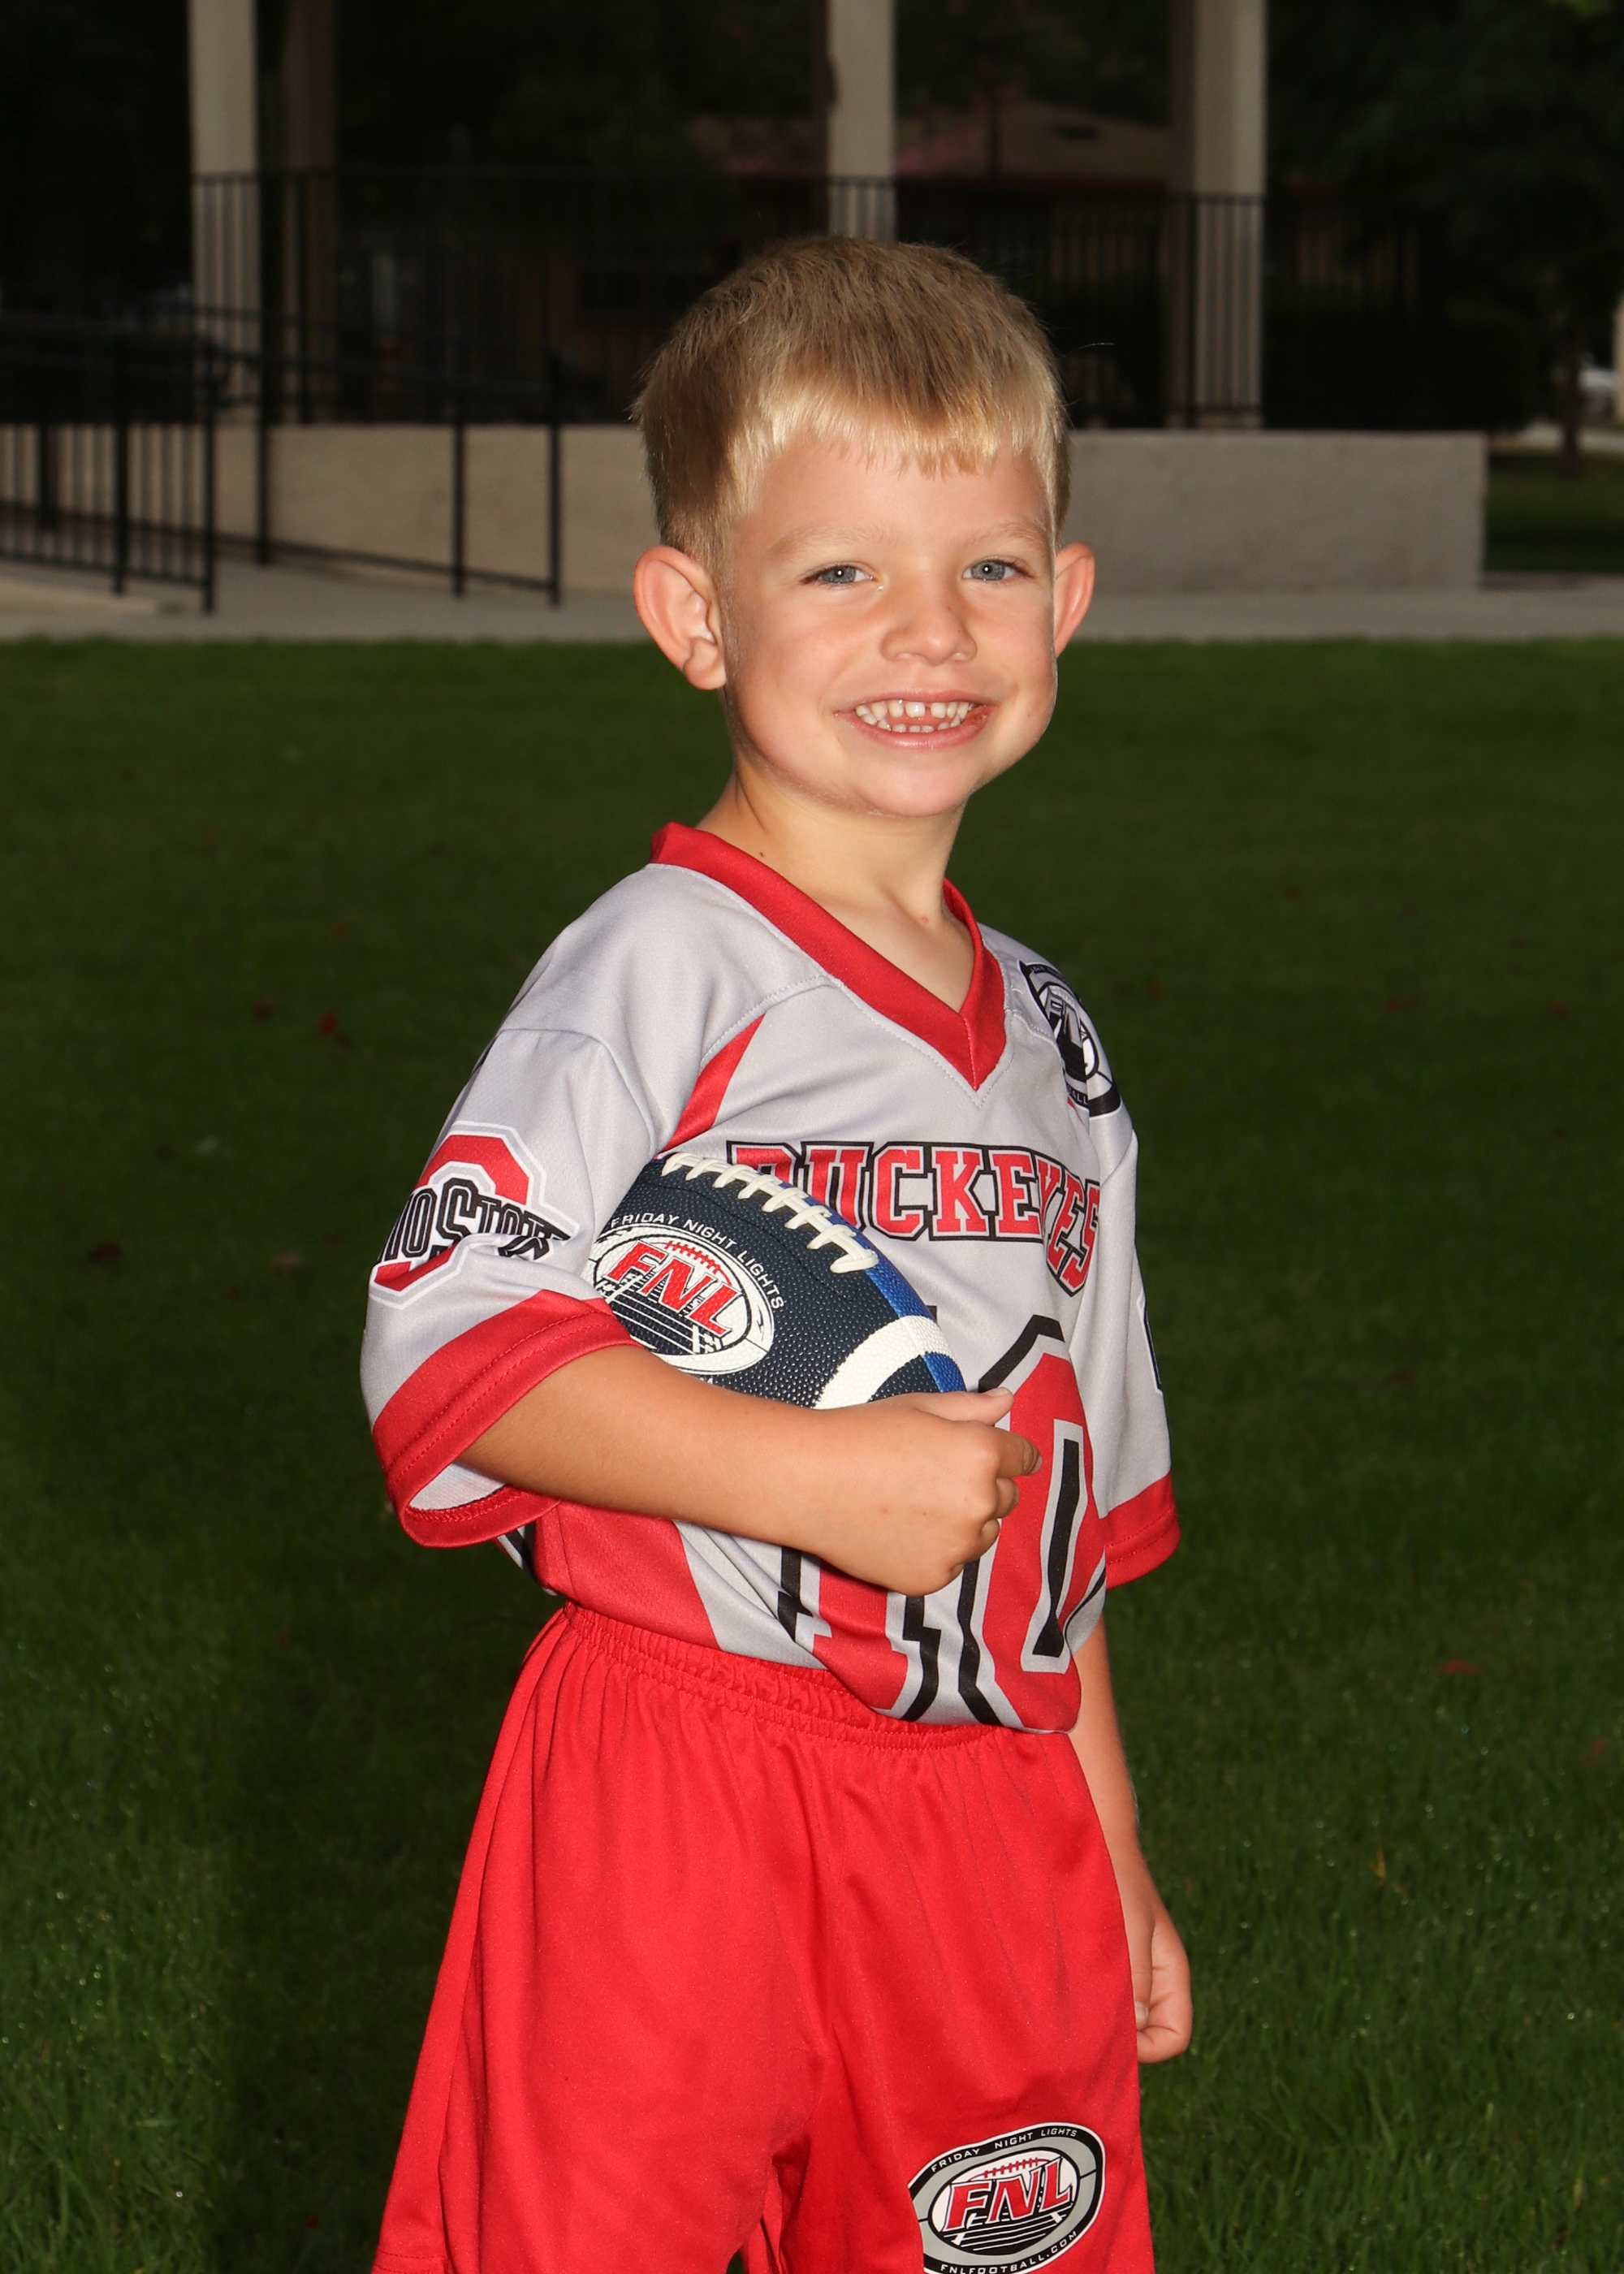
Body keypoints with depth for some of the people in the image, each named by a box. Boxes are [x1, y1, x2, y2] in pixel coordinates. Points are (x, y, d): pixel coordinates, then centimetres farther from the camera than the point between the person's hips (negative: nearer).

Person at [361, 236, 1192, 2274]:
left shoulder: (1049, 1040, 14)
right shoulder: (666, 970, -9)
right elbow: (442, 1338, -20)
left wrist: (1109, 1853, 20)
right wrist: (816, 1474, -25)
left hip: (990, 1821, 6)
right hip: (681, 1790, -6)